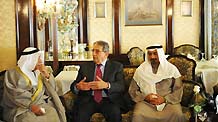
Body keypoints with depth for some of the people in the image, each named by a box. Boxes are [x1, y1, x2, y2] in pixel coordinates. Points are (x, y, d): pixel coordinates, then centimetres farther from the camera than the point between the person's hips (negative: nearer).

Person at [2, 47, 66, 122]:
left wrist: (47, 75, -3)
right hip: (21, 108, -4)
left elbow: (51, 90, 12)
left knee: (53, 115, -25)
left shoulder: (38, 73, 17)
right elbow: (15, 95, -12)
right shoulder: (13, 74, 2)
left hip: (39, 105, 4)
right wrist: (31, 106, -23)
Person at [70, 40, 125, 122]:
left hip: (109, 101, -1)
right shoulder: (84, 66, 16)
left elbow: (121, 86, -2)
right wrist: (77, 87, -14)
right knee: (79, 115, -28)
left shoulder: (117, 66, 10)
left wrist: (106, 85, -21)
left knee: (115, 114, -31)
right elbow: (73, 85, 11)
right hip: (88, 100, 1)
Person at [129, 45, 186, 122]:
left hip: (168, 101, 0)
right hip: (146, 102, 0)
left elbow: (178, 90, 2)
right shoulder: (140, 70, 5)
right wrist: (145, 97, -10)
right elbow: (132, 90, 8)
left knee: (178, 115, -27)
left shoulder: (171, 69, 3)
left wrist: (165, 99, -14)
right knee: (138, 116, -29)